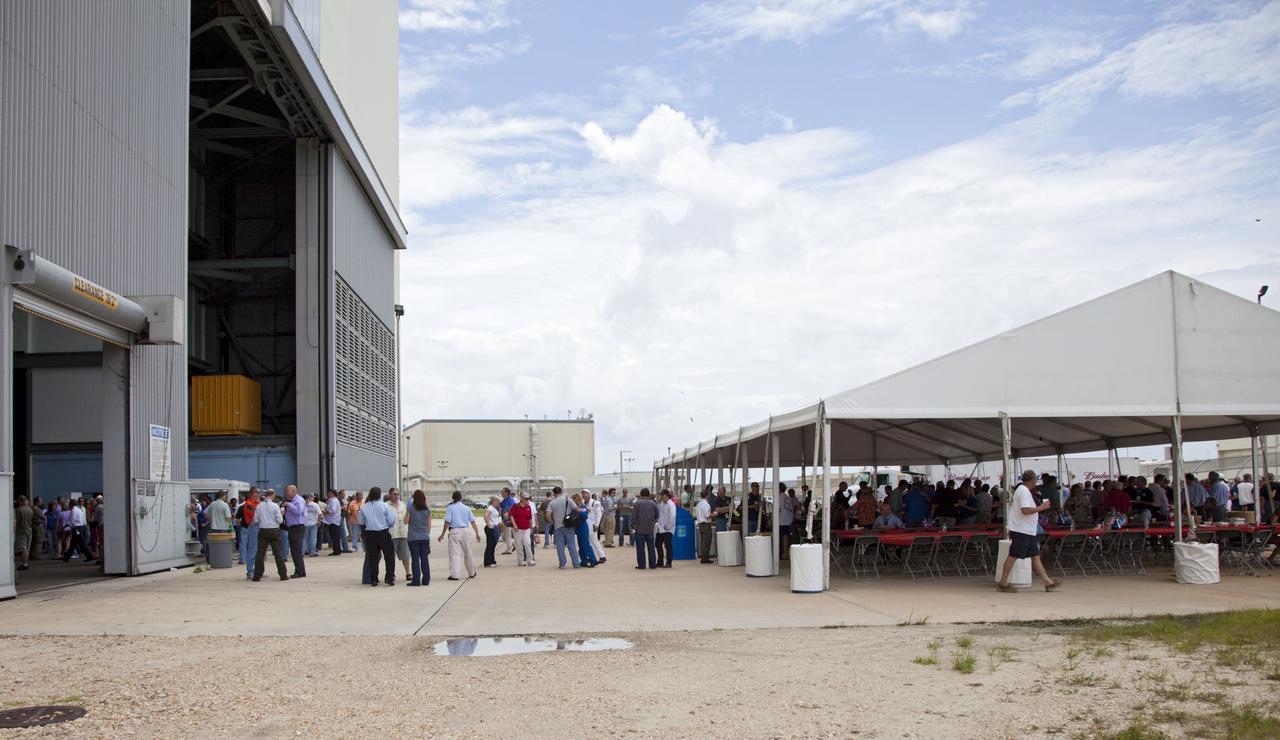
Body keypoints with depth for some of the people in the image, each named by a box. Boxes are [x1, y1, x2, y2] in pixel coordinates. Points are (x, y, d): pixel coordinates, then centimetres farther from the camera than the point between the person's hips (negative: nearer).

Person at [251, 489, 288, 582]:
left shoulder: (259, 506, 1)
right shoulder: (275, 506, -9)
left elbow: (256, 520, 4)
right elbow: (280, 520, -9)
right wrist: (281, 517, 12)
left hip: (263, 531, 2)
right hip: (274, 531, -2)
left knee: (260, 553, 4)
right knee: (278, 553, 4)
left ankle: (257, 575, 3)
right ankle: (283, 575, 7)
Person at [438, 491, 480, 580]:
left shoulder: (450, 508, -4)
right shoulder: (466, 508, 7)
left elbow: (447, 522, -11)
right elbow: (473, 522, 5)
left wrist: (443, 534, -6)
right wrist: (477, 533, 9)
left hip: (454, 531, -4)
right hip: (465, 531, 4)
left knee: (454, 553, -4)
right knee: (468, 553, 16)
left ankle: (454, 575, -11)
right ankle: (472, 573, 28)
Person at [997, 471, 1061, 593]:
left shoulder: (1024, 490, 18)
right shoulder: (1024, 491, -15)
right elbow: (1025, 510, -25)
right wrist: (1041, 507, -15)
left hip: (1028, 531, 11)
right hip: (1021, 531, -11)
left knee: (1035, 556, 8)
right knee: (1013, 556, -5)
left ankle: (1048, 582, 9)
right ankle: (1003, 583, -1)